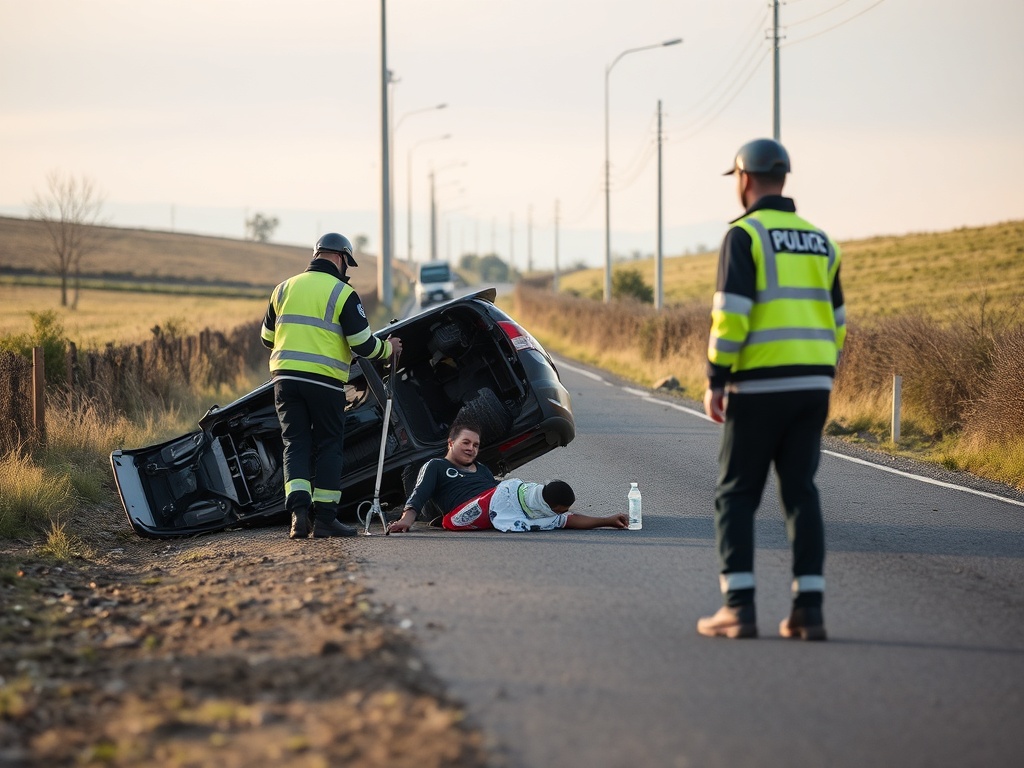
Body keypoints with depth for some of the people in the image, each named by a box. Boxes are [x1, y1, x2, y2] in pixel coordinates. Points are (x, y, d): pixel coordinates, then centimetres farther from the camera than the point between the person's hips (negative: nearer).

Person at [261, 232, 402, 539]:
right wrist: (388, 348, 13)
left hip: (285, 377, 4)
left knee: (296, 444, 6)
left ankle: (298, 510, -13)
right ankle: (325, 519, 4)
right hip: (324, 381, -4)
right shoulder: (342, 293, -4)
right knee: (329, 446, 6)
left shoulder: (284, 288, 13)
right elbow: (363, 344, -7)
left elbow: (268, 338, 20)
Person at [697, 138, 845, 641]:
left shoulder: (744, 235, -7)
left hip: (759, 387, -5)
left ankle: (739, 608, -5)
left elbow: (731, 314, -16)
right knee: (800, 493, 8)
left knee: (736, 495, 3)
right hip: (812, 385, 5)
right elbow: (835, 323, 15)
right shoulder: (820, 242, 14)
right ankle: (808, 608, -1)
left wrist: (714, 383, -10)